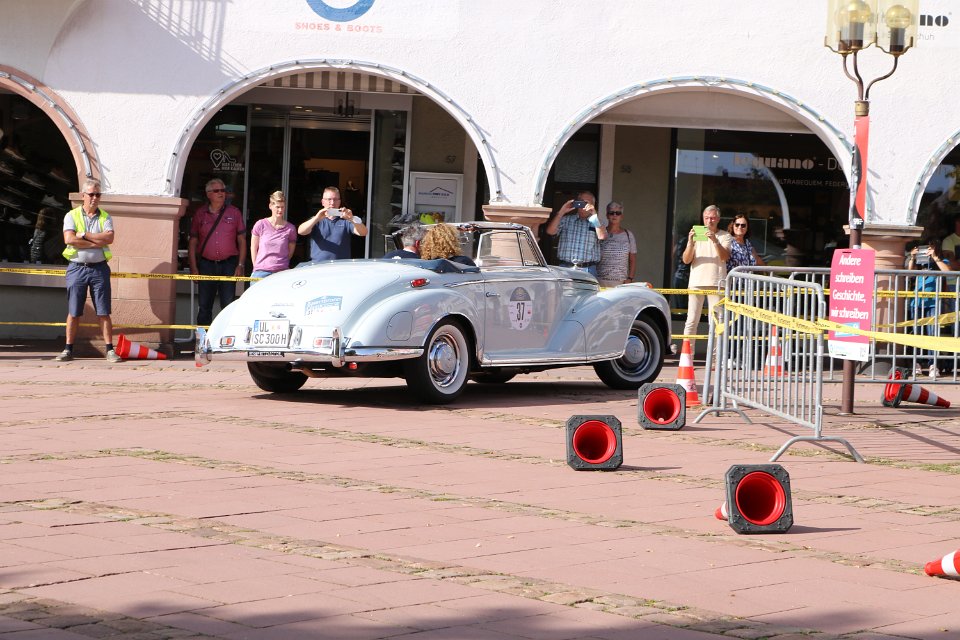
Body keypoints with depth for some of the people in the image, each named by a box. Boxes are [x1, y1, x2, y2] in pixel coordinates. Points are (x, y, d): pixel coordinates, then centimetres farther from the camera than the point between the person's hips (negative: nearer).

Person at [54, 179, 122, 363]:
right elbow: (69, 239, -12)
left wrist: (84, 235, -11)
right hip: (77, 268, 0)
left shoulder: (105, 217, 8)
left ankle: (110, 350, 1)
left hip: (99, 268, 1)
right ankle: (68, 350, 9)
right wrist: (97, 243, -10)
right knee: (73, 312, 3)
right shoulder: (72, 216, 5)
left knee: (103, 312, -1)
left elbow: (109, 238, -10)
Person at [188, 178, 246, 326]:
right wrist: (193, 267, 1)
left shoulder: (234, 213, 7)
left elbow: (242, 240, 7)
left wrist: (240, 265, -2)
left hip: (228, 264, -1)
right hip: (206, 265, 1)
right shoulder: (200, 214, 8)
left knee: (228, 306, -3)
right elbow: (193, 242, 10)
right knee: (204, 306, 2)